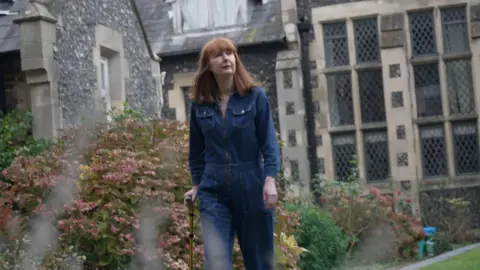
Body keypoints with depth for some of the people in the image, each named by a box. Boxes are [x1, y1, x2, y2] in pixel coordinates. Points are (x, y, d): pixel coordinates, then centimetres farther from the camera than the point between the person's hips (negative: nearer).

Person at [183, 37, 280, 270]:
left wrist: (270, 180, -14)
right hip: (214, 191, 1)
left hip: (252, 189, -1)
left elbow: (269, 142, -4)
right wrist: (196, 185, 13)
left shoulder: (255, 96, -2)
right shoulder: (200, 104, 5)